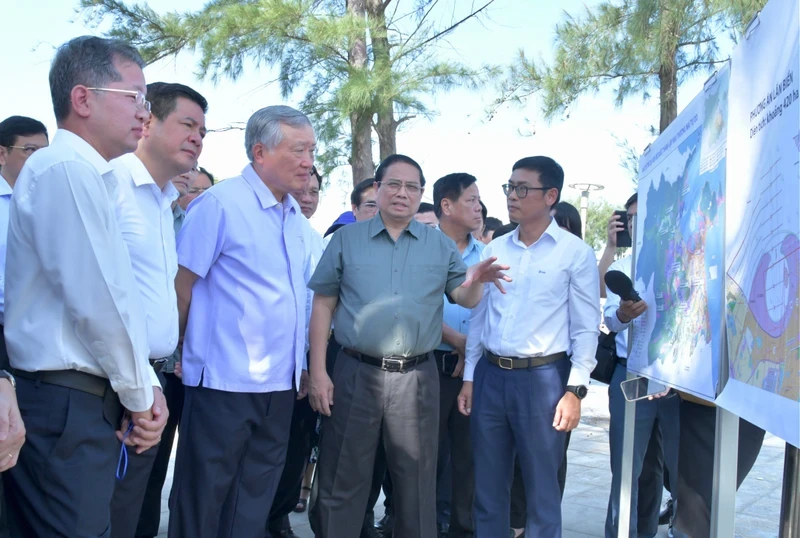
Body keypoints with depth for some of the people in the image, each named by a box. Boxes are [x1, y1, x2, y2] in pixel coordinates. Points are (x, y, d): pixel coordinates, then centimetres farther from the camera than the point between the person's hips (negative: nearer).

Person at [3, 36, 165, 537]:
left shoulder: (88, 176, 15)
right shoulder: (65, 170, -14)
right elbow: (96, 302, -20)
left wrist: (145, 384, 7)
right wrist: (140, 395, -8)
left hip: (79, 406, 9)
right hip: (65, 408, -9)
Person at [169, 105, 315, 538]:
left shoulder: (297, 219, 10)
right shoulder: (220, 203, -11)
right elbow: (179, 288, -10)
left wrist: (300, 367, 14)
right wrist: (176, 355, -7)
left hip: (280, 385, 7)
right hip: (225, 383, -7)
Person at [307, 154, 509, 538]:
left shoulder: (441, 245, 7)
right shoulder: (346, 239, 3)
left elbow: (464, 299, 2)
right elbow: (323, 306, 2)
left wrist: (474, 282, -23)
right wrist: (317, 371, -5)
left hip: (417, 377, 1)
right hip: (355, 374, -1)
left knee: (416, 481, 12)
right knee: (342, 480, 9)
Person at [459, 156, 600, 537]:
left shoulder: (575, 252, -4)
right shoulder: (494, 250, 9)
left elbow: (586, 328, -5)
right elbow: (478, 317, 11)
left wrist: (575, 389, -11)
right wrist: (469, 378, 9)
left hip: (541, 378, -4)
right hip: (490, 375, 4)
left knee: (541, 489, 7)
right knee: (488, 486, 13)